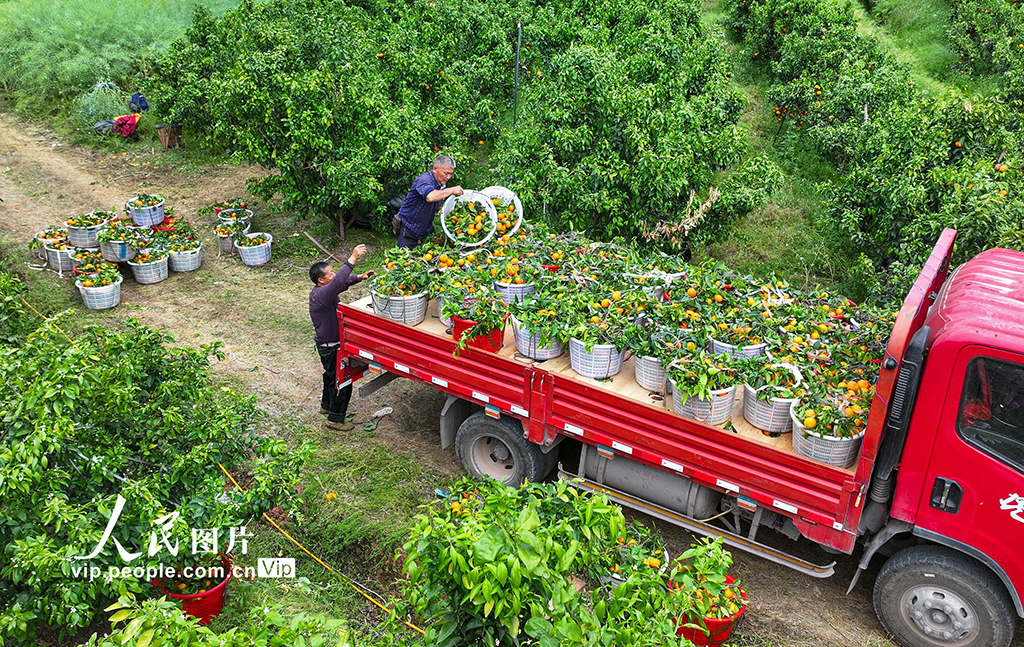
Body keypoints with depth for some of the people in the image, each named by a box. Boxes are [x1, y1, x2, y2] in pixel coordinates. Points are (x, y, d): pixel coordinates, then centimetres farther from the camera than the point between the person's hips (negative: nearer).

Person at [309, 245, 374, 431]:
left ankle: (326, 405, 48)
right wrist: (352, 259, -49)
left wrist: (359, 277, -11)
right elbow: (338, 282, -46)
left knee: (332, 374, 28)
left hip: (329, 344, 10)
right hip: (330, 347, -10)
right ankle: (335, 419, 13)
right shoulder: (320, 295, -31)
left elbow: (343, 282, 8)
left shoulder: (323, 289, -1)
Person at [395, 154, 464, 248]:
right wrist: (452, 190, -34)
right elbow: (430, 197, -44)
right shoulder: (424, 180, -21)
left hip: (426, 230, 8)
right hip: (408, 230, -7)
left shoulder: (441, 184, 7)